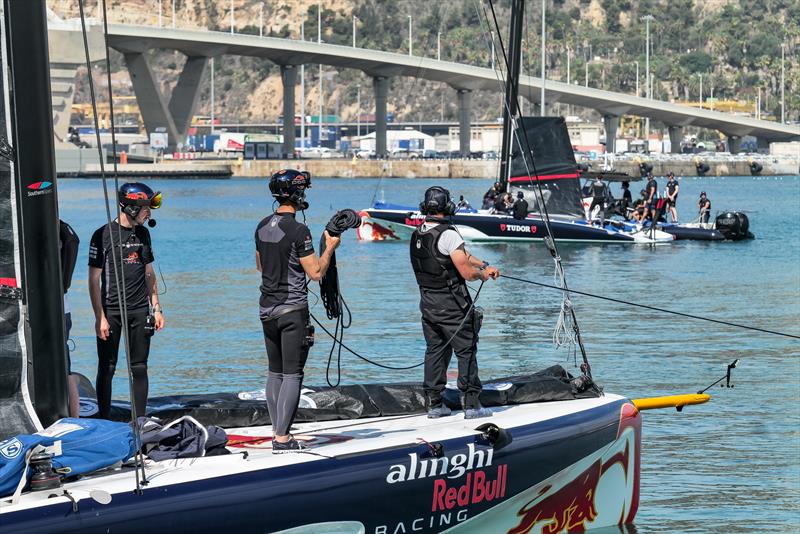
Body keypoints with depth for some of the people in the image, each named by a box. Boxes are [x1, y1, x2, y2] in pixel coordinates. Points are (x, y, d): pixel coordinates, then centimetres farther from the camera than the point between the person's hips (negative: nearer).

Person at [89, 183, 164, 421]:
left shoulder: (142, 233, 10)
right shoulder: (103, 235, -7)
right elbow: (94, 280, -8)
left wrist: (156, 308, 13)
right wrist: (100, 317, -13)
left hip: (140, 311, 5)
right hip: (111, 310, -5)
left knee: (139, 368, 5)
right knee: (107, 368, 0)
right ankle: (104, 421, 6)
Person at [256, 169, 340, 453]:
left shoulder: (262, 227, 7)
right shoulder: (298, 231, -16)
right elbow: (316, 272, -13)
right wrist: (330, 248, 0)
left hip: (267, 309, 7)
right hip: (292, 310, -7)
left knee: (275, 372, 12)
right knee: (292, 374, -4)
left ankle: (278, 433, 15)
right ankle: (282, 438, -7)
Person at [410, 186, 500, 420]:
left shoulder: (417, 235, 7)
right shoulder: (447, 234, -19)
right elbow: (467, 272, -19)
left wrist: (485, 265, 18)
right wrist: (481, 274, 2)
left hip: (427, 301, 7)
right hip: (451, 304, -7)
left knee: (435, 350, 13)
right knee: (466, 350, 1)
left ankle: (434, 404, 14)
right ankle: (471, 404, 2)